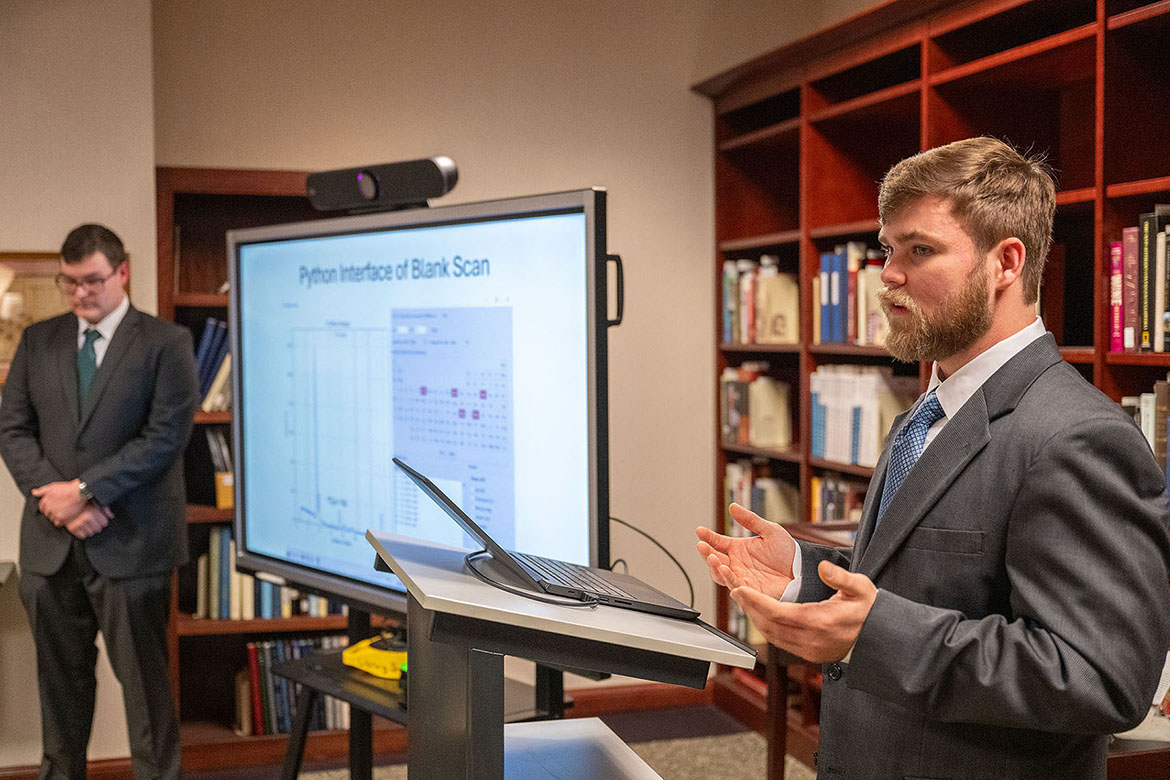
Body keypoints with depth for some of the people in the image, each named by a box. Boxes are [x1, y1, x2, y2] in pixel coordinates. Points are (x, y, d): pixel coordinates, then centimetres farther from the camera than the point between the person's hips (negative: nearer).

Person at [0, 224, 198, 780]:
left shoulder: (165, 343, -3)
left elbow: (166, 436, -11)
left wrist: (85, 489, -15)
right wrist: (58, 497, -9)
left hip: (129, 543, -4)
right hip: (51, 542, 4)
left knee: (144, 678, 4)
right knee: (61, 676, 15)